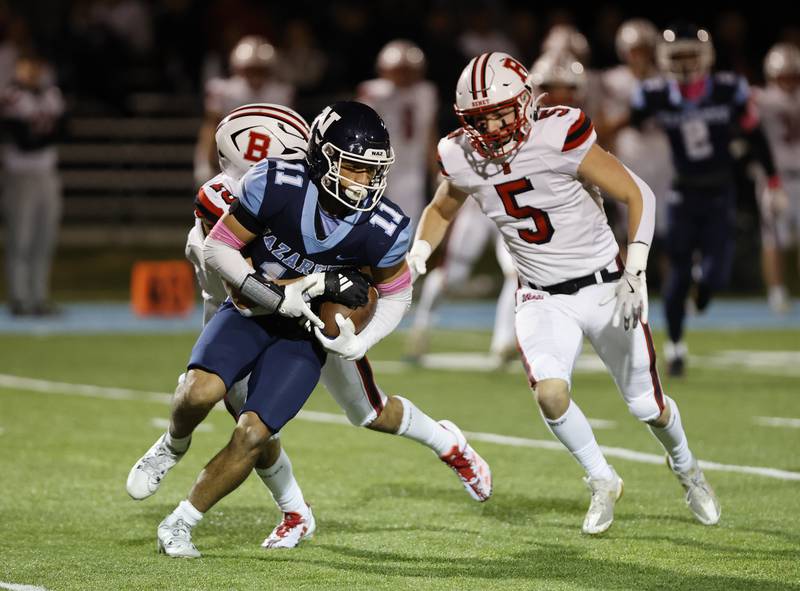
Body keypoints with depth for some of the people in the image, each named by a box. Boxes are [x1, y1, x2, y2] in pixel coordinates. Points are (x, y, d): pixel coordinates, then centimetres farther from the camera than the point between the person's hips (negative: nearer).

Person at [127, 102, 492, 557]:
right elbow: (217, 250, -22)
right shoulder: (275, 185, -32)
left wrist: (358, 345, -25)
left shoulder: (383, 228, -27)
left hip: (317, 321, 1)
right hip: (254, 304, -1)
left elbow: (396, 295, -9)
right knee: (200, 392, -20)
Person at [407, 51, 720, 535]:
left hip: (605, 288, -2)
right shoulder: (463, 159, -9)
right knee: (551, 393, -23)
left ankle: (686, 468, 41)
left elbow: (638, 195, -16)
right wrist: (420, 249, -5)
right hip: (544, 299, 3)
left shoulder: (558, 137, -23)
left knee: (648, 407, 6)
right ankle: (603, 482, 4)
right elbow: (442, 210, 15)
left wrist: (635, 272, -23)